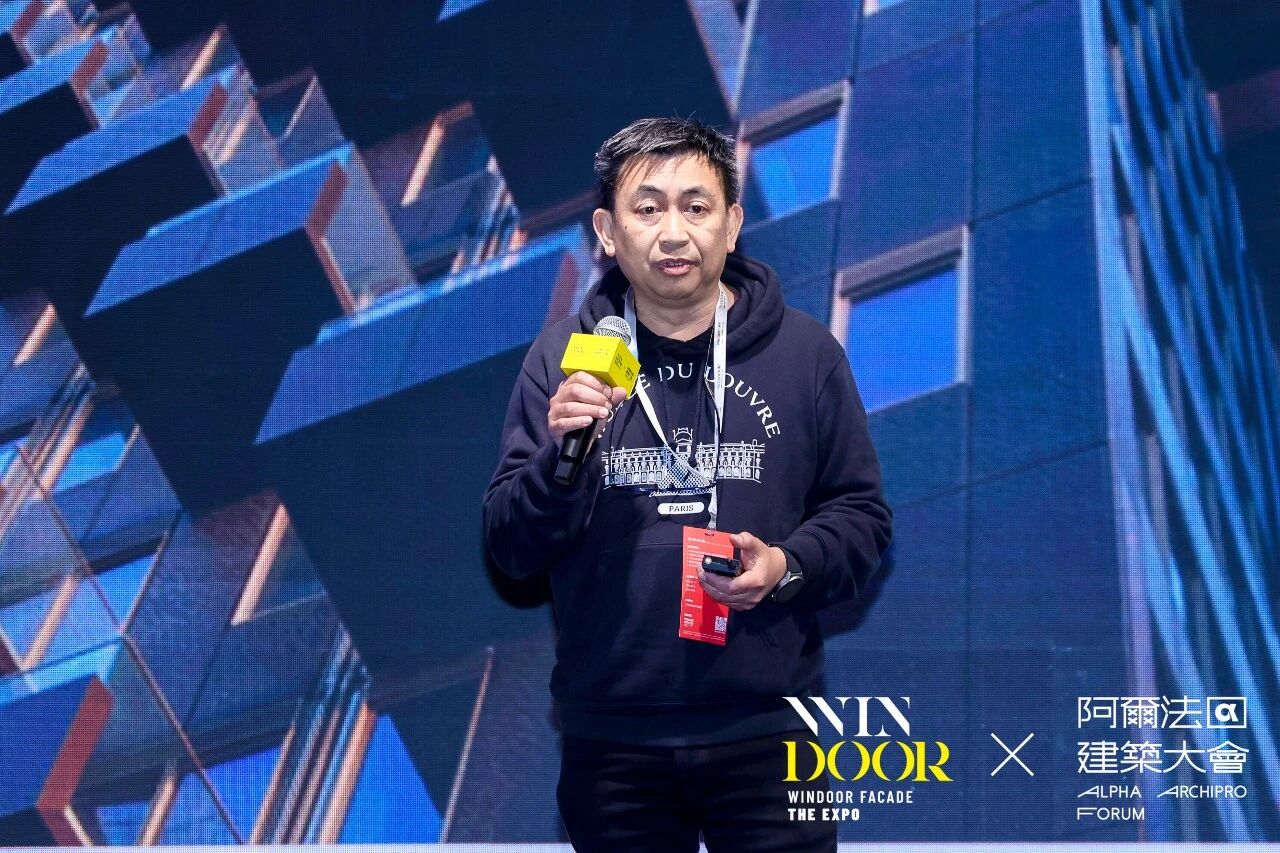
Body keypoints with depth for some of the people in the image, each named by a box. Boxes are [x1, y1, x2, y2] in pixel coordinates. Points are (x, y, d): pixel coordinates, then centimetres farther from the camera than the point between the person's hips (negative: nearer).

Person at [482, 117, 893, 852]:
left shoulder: (806, 350, 0)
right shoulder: (563, 356, 0)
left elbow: (862, 515, 5)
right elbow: (512, 550, -2)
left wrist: (789, 566, -14)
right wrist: (561, 454, -19)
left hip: (768, 729, 0)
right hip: (611, 738, 1)